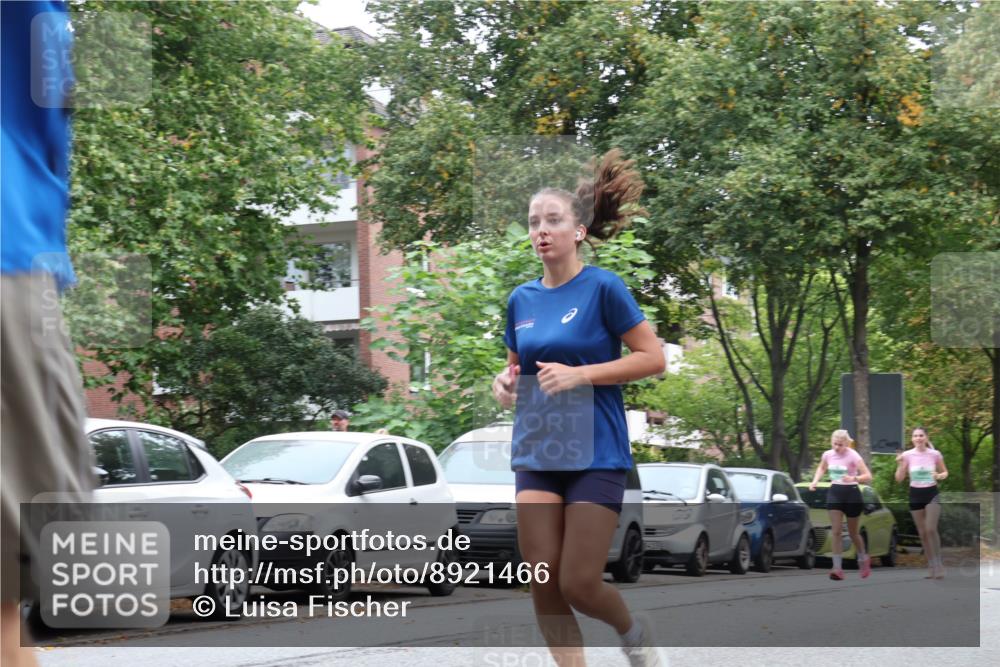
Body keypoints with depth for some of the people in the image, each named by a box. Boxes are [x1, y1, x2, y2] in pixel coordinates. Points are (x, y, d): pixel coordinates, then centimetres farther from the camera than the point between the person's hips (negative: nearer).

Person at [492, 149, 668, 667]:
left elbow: (652, 358, -9)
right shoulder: (521, 300, 9)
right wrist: (506, 383, -1)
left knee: (579, 586, -6)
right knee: (543, 583, -4)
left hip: (596, 454, -5)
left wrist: (580, 375, -18)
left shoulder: (603, 288, -7)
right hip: (535, 452, 5)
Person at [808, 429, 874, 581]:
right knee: (835, 531, -9)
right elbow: (821, 468, 22)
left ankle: (863, 559, 37)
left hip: (851, 493, -3)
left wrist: (853, 478, -33)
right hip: (834, 493, 3)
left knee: (853, 532, 10)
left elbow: (868, 476, -16)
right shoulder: (828, 455, 0)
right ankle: (838, 567, -12)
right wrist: (815, 481, 5)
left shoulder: (853, 456, -13)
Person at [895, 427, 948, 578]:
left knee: (931, 529, -17)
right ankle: (931, 566, 17)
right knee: (922, 533, 7)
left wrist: (940, 476, -14)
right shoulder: (907, 455, -3)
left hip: (931, 493, -2)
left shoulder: (935, 454, -4)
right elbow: (899, 479, -2)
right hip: (915, 494, 2)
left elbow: (945, 472, 8)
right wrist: (900, 464, -18)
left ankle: (938, 564, -6)